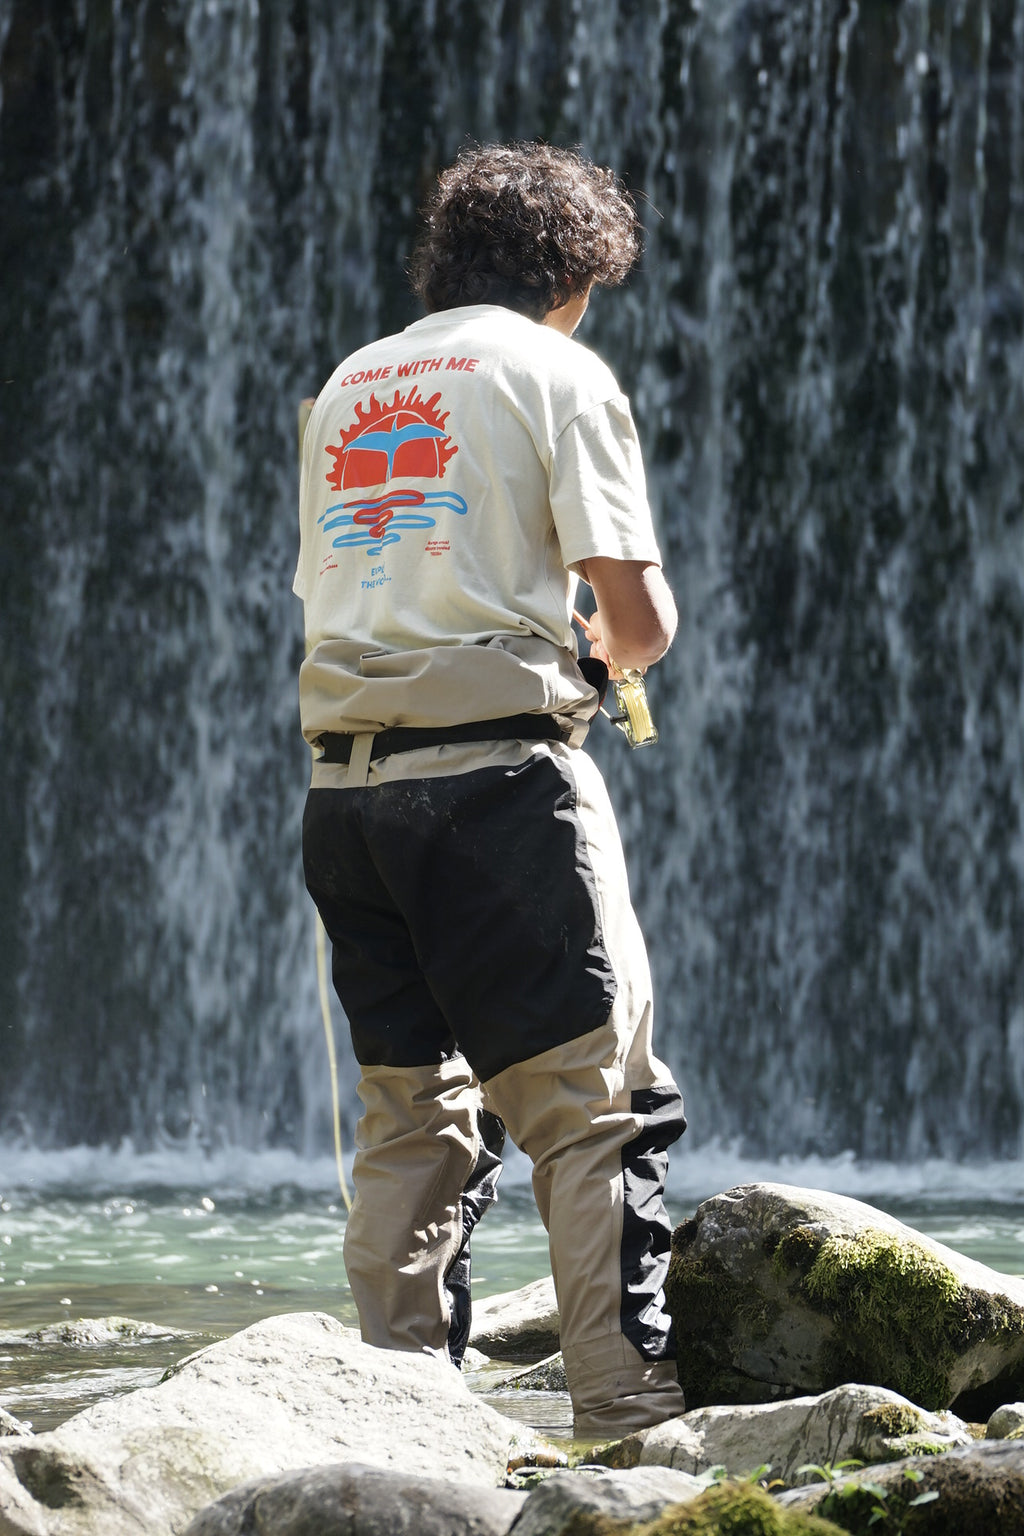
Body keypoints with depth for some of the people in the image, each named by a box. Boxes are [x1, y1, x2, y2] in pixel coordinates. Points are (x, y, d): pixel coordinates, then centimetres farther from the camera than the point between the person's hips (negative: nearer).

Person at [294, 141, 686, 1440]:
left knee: (413, 1112, 12)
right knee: (596, 1100, -3)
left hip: (348, 781, 6)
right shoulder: (555, 372, 1)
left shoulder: (346, 387, 19)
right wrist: (615, 646, 18)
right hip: (495, 769, -6)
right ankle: (628, 1413, -9)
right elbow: (639, 614, -6)